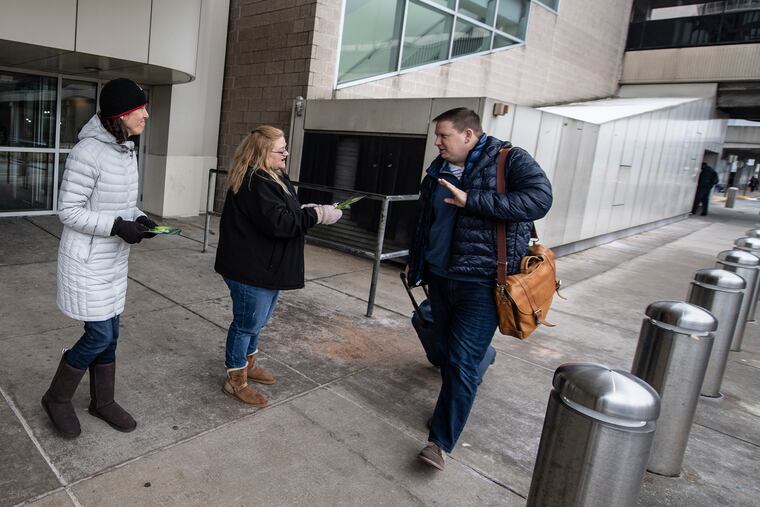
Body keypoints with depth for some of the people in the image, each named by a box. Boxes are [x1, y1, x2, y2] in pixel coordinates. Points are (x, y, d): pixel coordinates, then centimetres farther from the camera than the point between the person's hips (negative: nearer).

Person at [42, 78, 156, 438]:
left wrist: (138, 218, -4)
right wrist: (118, 226, -24)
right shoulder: (88, 152, -20)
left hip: (115, 260, 8)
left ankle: (102, 401, 32)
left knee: (110, 334, 15)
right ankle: (57, 398, 25)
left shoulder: (127, 150, 6)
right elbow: (68, 211, -17)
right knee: (99, 336, -1)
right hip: (87, 261, -8)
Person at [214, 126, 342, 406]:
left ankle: (247, 365, 41)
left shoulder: (272, 177, 12)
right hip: (251, 269, -10)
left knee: (257, 321, 23)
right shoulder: (255, 183, -22)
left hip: (265, 267, 10)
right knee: (247, 323, 3)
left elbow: (285, 213, 18)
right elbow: (278, 223, -28)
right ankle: (236, 381, 18)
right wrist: (317, 214, -22)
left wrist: (309, 210, 0)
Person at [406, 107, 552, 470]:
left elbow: (539, 199, -26)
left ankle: (441, 441, 3)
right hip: (440, 277, 7)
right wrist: (414, 261, 28)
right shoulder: (438, 171, 11)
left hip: (482, 283, -6)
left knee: (462, 361, -7)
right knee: (447, 351, 16)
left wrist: (471, 201, -27)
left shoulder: (510, 160, -9)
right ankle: (453, 409, 37)